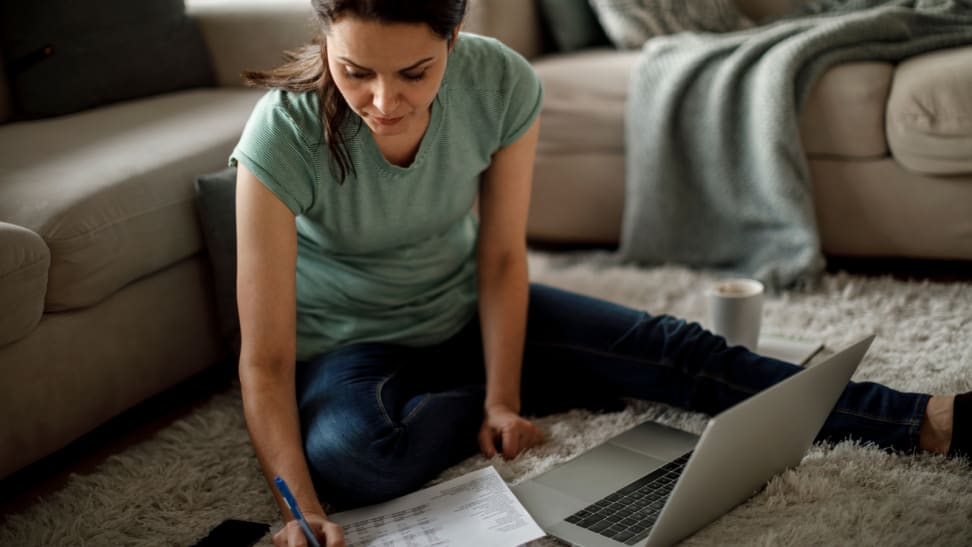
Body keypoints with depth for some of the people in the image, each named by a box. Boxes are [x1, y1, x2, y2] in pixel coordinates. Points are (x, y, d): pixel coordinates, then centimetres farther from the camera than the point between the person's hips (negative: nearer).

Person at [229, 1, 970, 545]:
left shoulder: (503, 84, -22)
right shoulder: (284, 136, -31)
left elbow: (501, 258, -10)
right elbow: (265, 360, -30)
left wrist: (501, 398, -18)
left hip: (463, 313, 3)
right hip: (346, 350, -2)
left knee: (667, 349, -12)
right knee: (347, 456, -36)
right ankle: (554, 391, -10)